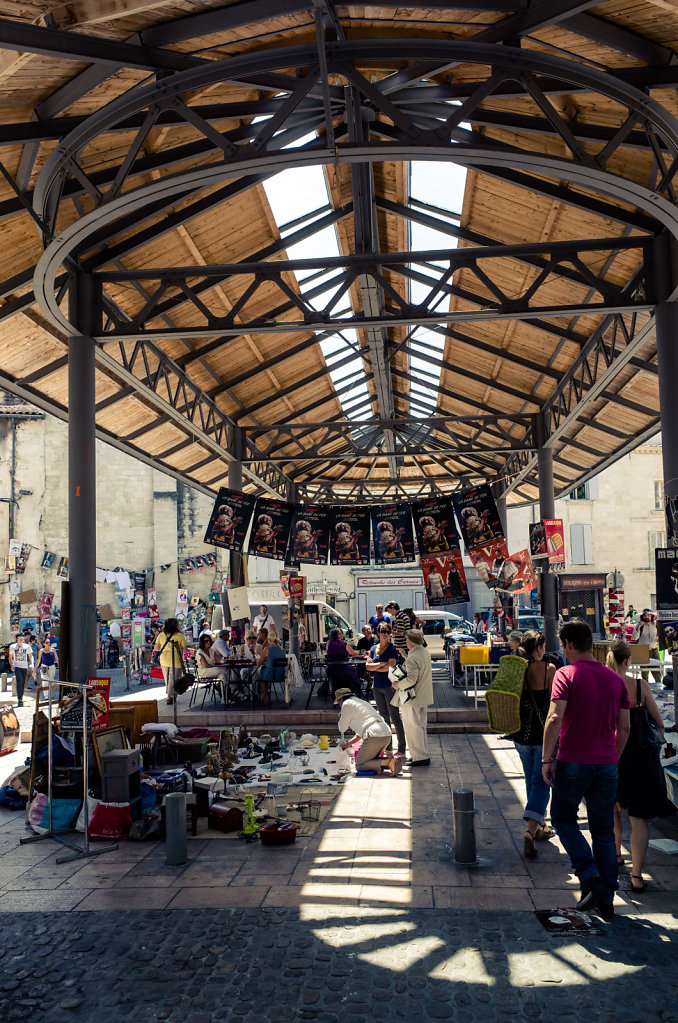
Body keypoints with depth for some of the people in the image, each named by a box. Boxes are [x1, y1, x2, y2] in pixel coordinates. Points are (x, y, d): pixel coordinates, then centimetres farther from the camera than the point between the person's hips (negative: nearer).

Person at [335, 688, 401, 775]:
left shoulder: (347, 704, 5)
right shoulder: (362, 702, 30)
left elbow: (342, 728, 10)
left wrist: (340, 717, 30)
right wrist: (349, 744, 43)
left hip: (374, 735, -9)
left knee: (359, 766, 2)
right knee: (369, 760, 23)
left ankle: (387, 762, -17)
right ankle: (391, 761, -2)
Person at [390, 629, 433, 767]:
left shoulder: (412, 658, -22)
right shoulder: (425, 652, 7)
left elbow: (411, 680, -25)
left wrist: (398, 685, -9)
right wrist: (403, 654, 20)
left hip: (412, 699, -10)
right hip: (424, 697, 10)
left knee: (413, 728, -1)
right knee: (421, 727, 19)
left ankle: (420, 757, 3)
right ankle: (423, 754, 27)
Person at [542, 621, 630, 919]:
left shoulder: (566, 674, -10)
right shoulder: (615, 679, 6)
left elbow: (554, 718, -19)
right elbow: (624, 727, 8)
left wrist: (546, 759, -12)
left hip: (573, 762, -5)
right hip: (606, 765, 5)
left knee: (563, 819, 14)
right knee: (604, 831, 14)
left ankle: (589, 876, -1)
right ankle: (605, 898, 17)